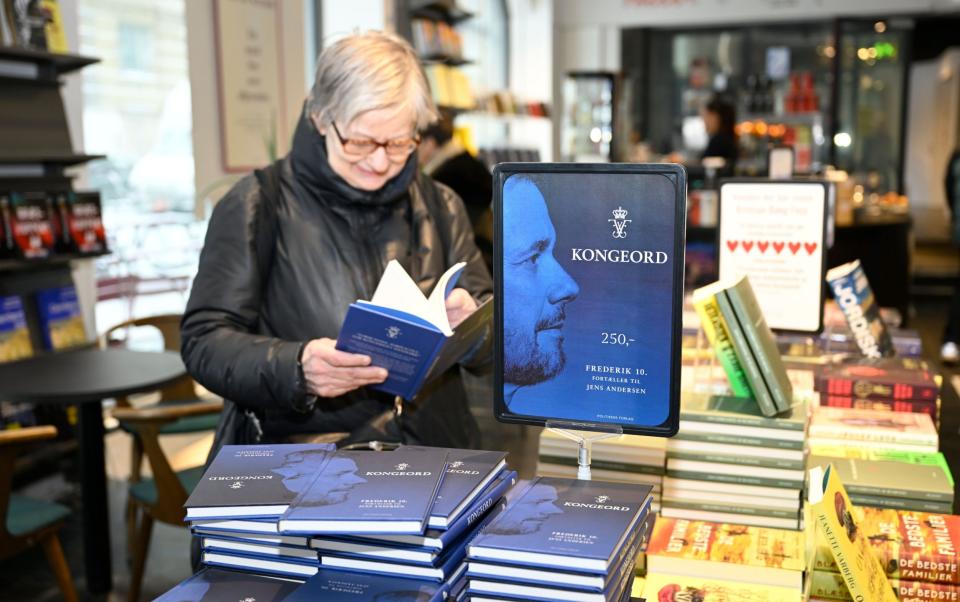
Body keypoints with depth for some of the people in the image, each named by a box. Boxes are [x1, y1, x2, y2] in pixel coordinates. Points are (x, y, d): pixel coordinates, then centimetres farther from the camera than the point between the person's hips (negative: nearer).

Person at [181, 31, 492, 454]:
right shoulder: (259, 204, 1)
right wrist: (296, 368, -23)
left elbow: (495, 336, 11)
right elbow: (203, 341, -4)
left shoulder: (440, 207, 13)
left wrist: (470, 322, -13)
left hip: (430, 447, 4)